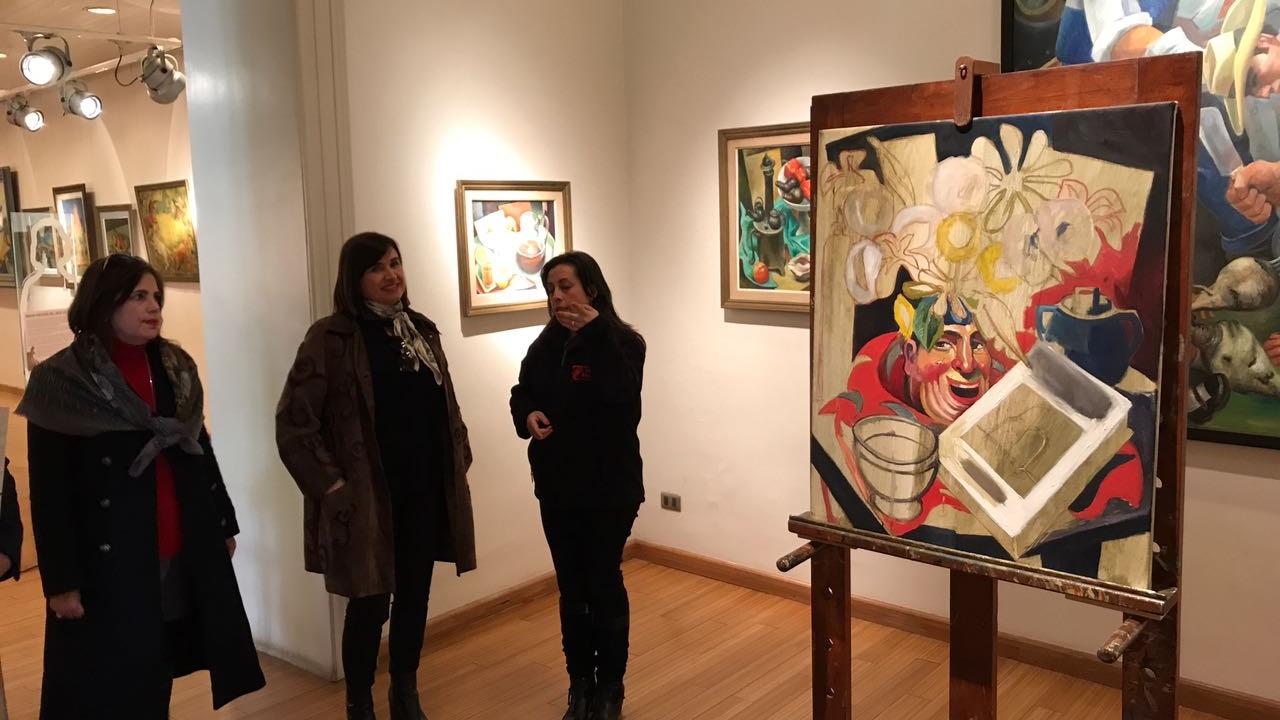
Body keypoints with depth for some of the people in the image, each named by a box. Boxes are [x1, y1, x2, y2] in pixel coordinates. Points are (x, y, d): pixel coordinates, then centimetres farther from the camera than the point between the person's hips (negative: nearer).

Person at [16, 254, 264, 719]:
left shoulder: (176, 368, 7)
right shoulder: (60, 381, -9)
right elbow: (49, 492, -10)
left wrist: (224, 523, 16)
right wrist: (60, 579, -11)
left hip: (184, 553, 5)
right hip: (107, 561, -5)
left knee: (156, 674, 16)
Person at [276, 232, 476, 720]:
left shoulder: (421, 329, 9)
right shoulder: (331, 338, -10)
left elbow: (445, 405, 17)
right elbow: (293, 424, -12)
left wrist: (459, 459, 8)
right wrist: (330, 485, -14)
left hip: (425, 492, 6)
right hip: (367, 496, -5)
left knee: (415, 597, 15)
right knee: (370, 606, 6)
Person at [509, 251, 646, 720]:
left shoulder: (623, 342, -11)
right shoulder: (545, 345, 6)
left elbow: (621, 400, -28)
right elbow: (521, 396, 11)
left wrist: (596, 333, -30)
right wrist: (529, 415, -12)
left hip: (608, 488, -5)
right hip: (557, 487, 5)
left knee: (605, 586, 6)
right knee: (571, 589, 14)